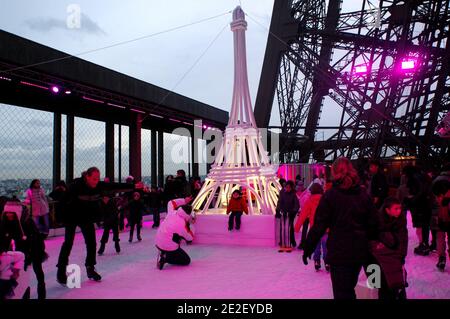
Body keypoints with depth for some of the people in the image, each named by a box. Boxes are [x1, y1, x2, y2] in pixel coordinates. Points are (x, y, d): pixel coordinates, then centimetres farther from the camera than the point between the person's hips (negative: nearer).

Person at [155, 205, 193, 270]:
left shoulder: (171, 214, -6)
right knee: (187, 260, 8)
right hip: (168, 247, -7)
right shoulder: (182, 225, -23)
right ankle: (166, 258, -7)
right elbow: (190, 238, -7)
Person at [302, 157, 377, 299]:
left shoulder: (330, 195, -10)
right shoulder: (363, 195, 3)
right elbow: (373, 224, 6)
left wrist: (308, 248, -4)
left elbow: (319, 225, -12)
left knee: (342, 292, 4)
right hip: (359, 252, 5)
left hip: (338, 252, -5)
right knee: (349, 289, 22)